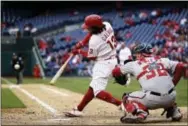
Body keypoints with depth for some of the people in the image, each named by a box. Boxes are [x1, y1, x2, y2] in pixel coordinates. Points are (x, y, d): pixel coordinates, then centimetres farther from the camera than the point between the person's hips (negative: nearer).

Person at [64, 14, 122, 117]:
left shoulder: (94, 40, -26)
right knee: (93, 87, 15)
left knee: (97, 91, -14)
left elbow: (92, 57, -9)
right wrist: (81, 43, 6)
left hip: (104, 64, -10)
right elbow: (92, 33, 13)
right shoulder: (107, 25, -7)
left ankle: (122, 104, -18)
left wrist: (79, 51, 6)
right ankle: (79, 109, 25)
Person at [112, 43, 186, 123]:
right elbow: (181, 67, 10)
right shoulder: (162, 60, 19)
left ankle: (141, 113, -11)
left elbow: (115, 72, 18)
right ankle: (175, 112, 18)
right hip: (171, 98, 5)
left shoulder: (134, 64, 13)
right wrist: (173, 84, 19)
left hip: (153, 99, -5)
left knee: (127, 98, 16)